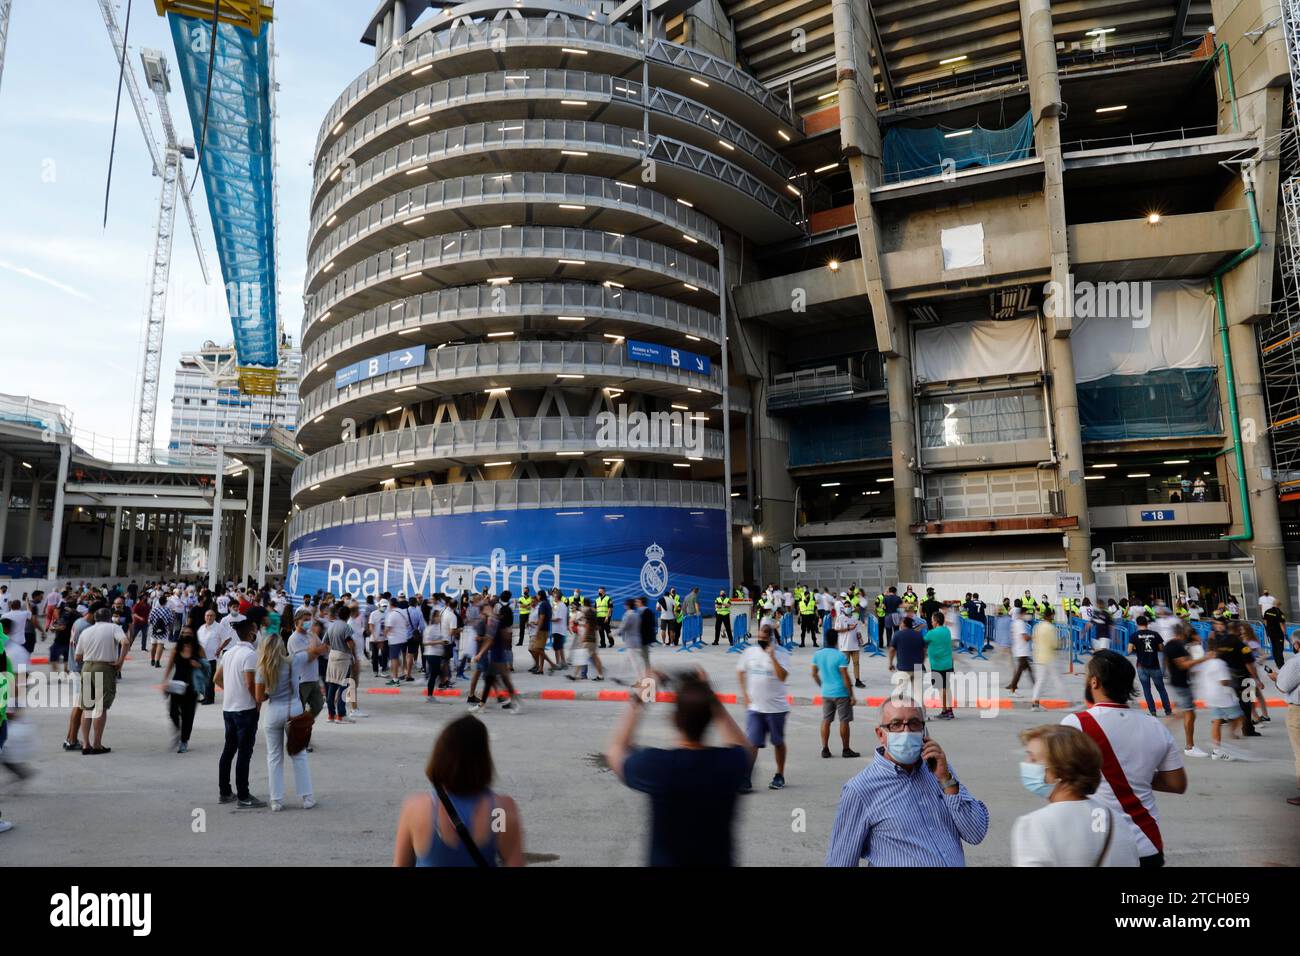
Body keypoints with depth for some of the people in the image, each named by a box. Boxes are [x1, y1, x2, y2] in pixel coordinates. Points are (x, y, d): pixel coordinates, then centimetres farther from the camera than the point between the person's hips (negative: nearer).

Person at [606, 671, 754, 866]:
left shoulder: (655, 764, -26)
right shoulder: (730, 762, -21)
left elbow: (615, 751, -4)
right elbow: (745, 748, 5)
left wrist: (637, 701, 1)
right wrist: (710, 698, -2)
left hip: (665, 862, -1)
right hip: (719, 862, 2)